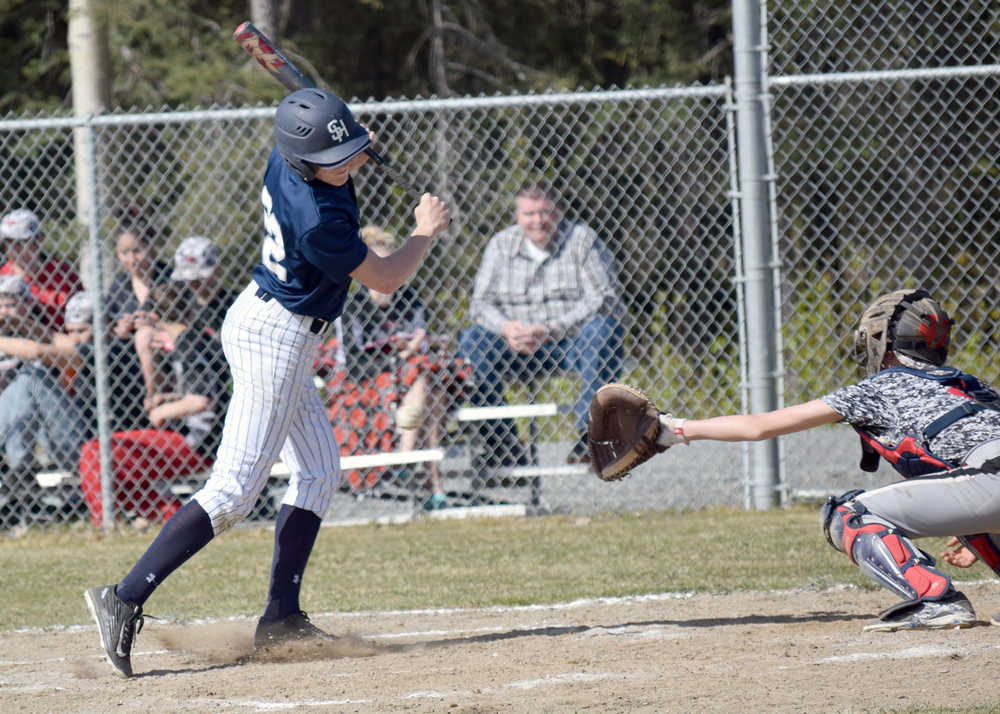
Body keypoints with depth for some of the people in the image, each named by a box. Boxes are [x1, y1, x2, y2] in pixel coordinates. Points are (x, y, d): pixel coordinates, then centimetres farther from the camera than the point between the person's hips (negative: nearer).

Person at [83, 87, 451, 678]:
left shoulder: (289, 157, -4)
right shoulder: (318, 219, -28)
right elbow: (386, 279, -12)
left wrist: (356, 150, 3)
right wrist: (428, 232, 5)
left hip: (271, 327, 10)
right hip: (276, 337, -10)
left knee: (318, 470, 14)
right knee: (234, 490, -13)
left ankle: (282, 618, 15)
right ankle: (126, 600, -20)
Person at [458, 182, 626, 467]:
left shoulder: (582, 240, -3)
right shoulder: (501, 245, 7)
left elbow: (605, 300, -14)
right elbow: (481, 303, 4)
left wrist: (551, 329, -25)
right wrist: (507, 328, -21)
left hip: (574, 346, -3)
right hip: (523, 352, 3)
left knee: (602, 326, -34)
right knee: (472, 339, -22)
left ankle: (589, 431, -33)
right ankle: (501, 446, -26)